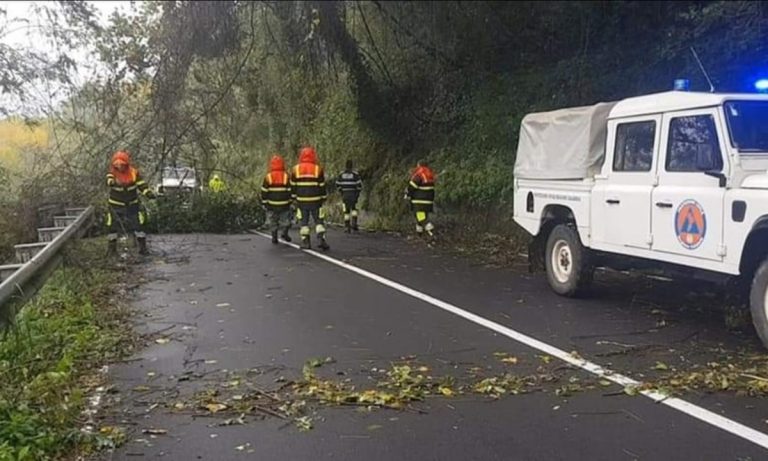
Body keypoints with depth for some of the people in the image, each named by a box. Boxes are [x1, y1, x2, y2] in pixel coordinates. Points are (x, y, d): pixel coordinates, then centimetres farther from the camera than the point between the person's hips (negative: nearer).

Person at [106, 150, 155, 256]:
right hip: (116, 205, -1)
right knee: (113, 226, 4)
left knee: (138, 225, -2)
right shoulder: (112, 173, -13)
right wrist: (112, 182, -60)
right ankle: (112, 247, 21)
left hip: (132, 204, 1)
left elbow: (141, 184, -12)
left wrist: (148, 193, -30)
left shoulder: (133, 172, -9)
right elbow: (109, 179, -35)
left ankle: (142, 247, 7)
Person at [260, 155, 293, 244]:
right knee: (286, 219, 15)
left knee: (273, 221, 12)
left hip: (272, 205, 0)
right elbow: (290, 191, -2)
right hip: (284, 205, 0)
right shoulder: (286, 177, -6)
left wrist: (265, 203, 6)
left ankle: (274, 237, 10)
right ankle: (285, 233, 0)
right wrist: (290, 201, 10)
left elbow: (264, 192, -4)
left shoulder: (268, 177, -7)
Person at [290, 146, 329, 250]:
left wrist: (294, 197, 15)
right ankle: (322, 240, -4)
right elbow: (322, 186, 0)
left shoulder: (295, 170, 0)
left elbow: (293, 186, 5)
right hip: (315, 201, -1)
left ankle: (305, 241, 6)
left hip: (301, 201, 1)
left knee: (304, 222, 8)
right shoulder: (318, 169, -3)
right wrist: (323, 198, 10)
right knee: (319, 221, 6)